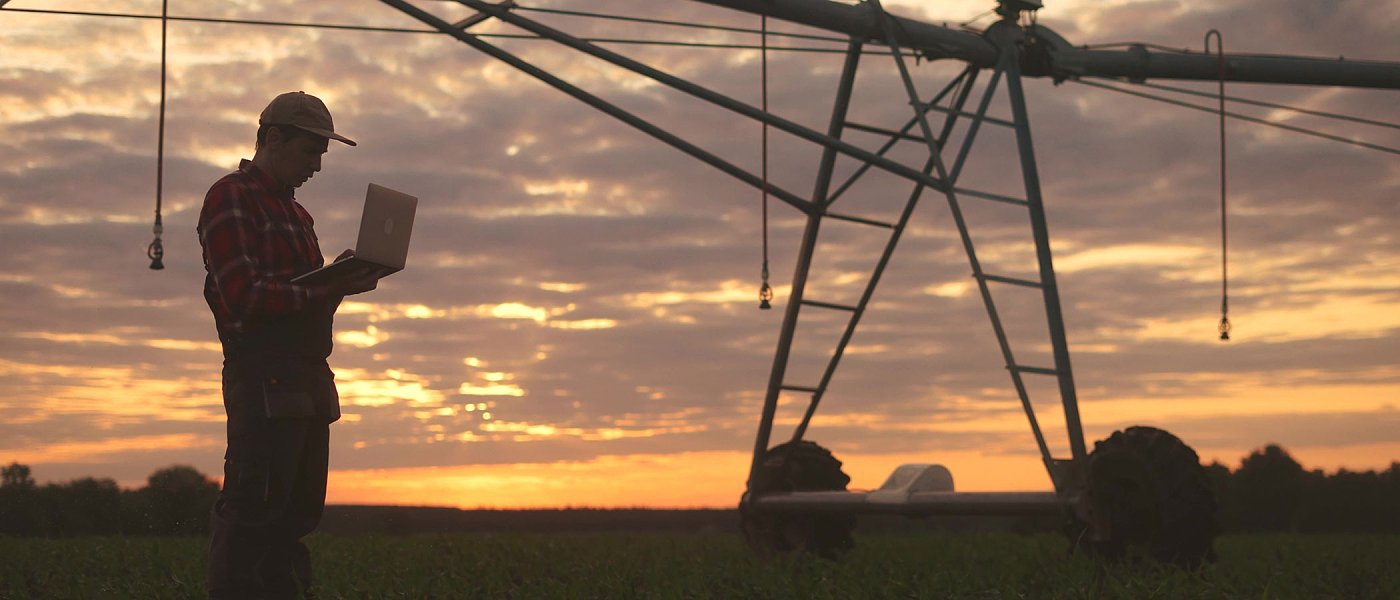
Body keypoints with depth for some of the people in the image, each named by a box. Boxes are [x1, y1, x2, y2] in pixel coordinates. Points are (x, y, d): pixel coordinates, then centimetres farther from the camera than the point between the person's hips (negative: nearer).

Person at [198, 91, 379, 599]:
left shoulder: (292, 209, 25)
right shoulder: (230, 199, -4)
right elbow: (243, 296, -15)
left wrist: (340, 277, 3)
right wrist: (328, 287, -18)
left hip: (307, 379, 9)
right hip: (265, 380, -9)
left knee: (300, 509, 10)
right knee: (254, 507, -11)